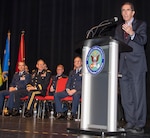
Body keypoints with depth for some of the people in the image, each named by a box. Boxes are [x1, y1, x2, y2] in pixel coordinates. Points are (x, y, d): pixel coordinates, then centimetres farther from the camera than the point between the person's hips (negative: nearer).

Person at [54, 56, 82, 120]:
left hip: (79, 90, -6)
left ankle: (73, 114, -34)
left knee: (76, 95, -42)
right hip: (70, 90, 6)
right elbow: (68, 82, 19)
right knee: (56, 95, -13)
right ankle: (61, 112, -12)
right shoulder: (72, 72, 25)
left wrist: (75, 90, -18)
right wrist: (68, 89, -3)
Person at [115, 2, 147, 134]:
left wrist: (132, 34, -27)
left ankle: (139, 125, -2)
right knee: (126, 97, 5)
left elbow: (143, 40, -10)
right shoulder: (119, 28, 21)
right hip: (124, 66, 6)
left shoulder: (141, 24, 5)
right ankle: (130, 123, 13)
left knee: (138, 95, -6)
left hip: (137, 64, -5)